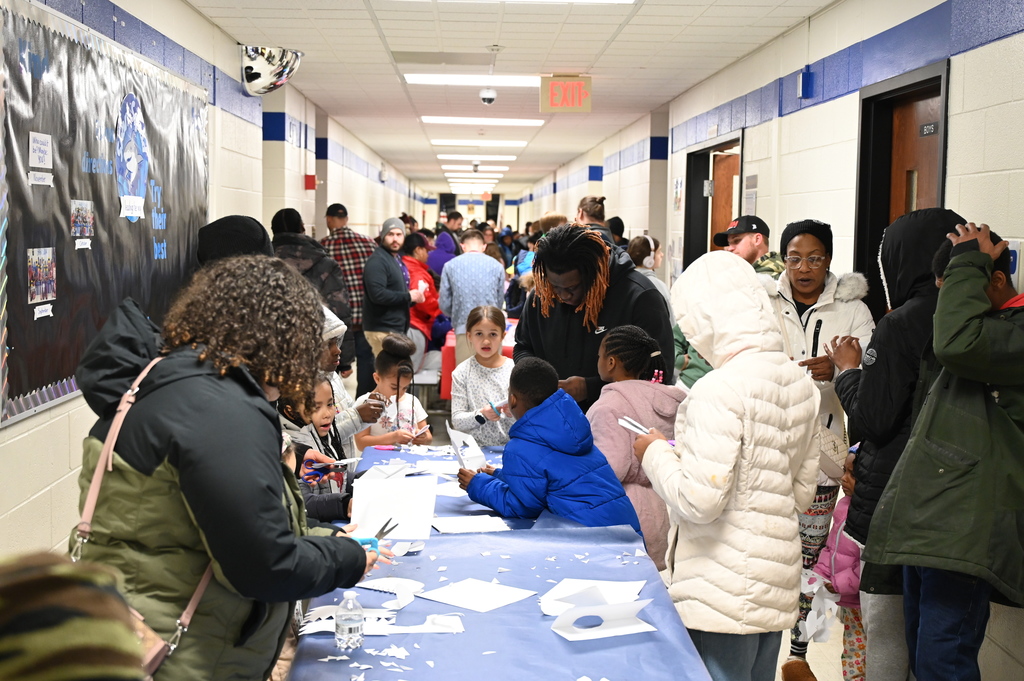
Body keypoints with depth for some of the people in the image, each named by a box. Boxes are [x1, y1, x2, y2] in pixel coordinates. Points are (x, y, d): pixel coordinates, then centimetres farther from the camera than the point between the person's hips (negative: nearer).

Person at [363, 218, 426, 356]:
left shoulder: (398, 259, 19)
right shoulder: (377, 261, -12)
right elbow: (377, 294, -24)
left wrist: (413, 298, 8)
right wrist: (408, 296, -16)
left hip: (398, 328, 10)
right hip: (382, 330, -9)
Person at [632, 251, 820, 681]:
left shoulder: (720, 390, -20)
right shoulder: (801, 384, 6)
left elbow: (699, 502, -22)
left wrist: (656, 454, -5)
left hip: (723, 595, -8)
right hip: (777, 581, 8)